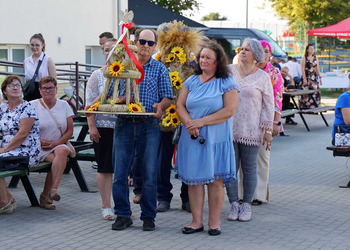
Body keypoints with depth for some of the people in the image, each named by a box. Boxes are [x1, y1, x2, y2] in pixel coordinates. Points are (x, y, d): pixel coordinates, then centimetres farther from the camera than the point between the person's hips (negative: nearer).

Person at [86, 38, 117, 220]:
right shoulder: (97, 76, 1)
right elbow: (90, 103, -3)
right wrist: (92, 127, -11)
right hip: (103, 126, -2)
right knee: (105, 167, 1)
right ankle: (106, 207, 9)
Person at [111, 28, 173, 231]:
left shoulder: (160, 69, 8)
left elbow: (168, 97, 5)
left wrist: (160, 105, -16)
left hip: (149, 125, -1)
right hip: (124, 124, 1)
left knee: (150, 174, 1)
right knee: (120, 172, 0)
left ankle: (149, 216, 12)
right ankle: (123, 215, 11)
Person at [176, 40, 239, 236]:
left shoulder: (227, 83, -1)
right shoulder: (191, 81, 12)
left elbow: (229, 110, -11)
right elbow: (180, 105, 7)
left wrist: (201, 121, -15)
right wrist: (189, 123, -12)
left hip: (216, 139, -3)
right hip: (192, 138, 3)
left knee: (215, 180, -1)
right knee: (194, 179, 3)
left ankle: (214, 222, 7)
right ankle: (197, 221, 10)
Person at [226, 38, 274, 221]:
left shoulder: (262, 77, 4)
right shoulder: (229, 71, 7)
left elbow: (268, 105, 5)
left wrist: (268, 130, 0)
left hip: (251, 130, -1)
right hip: (229, 128, 1)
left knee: (249, 169, 3)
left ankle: (247, 205, 13)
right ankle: (234, 204, 10)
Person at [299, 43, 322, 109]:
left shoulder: (315, 58, 13)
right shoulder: (304, 58, -1)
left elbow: (317, 69, 16)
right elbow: (303, 69, -6)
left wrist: (320, 77, 12)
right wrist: (304, 78, -14)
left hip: (315, 77, 5)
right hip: (307, 77, -5)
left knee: (315, 92, 0)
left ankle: (314, 106, 5)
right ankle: (304, 107, -6)